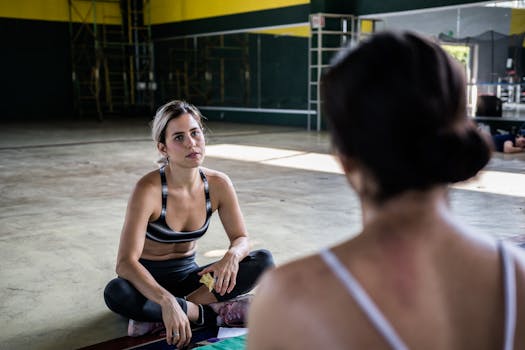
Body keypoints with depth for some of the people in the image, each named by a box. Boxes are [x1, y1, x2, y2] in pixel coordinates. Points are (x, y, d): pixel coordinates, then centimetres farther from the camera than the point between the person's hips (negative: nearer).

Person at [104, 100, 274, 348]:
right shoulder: (148, 189, -25)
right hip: (149, 280, -4)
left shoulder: (218, 184, -11)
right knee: (116, 293, -38)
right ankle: (209, 313, -19)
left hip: (188, 275, 4)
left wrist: (232, 256, -29)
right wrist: (166, 300, -48)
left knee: (263, 261, -17)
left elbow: (241, 239, -3)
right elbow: (125, 262, -31)